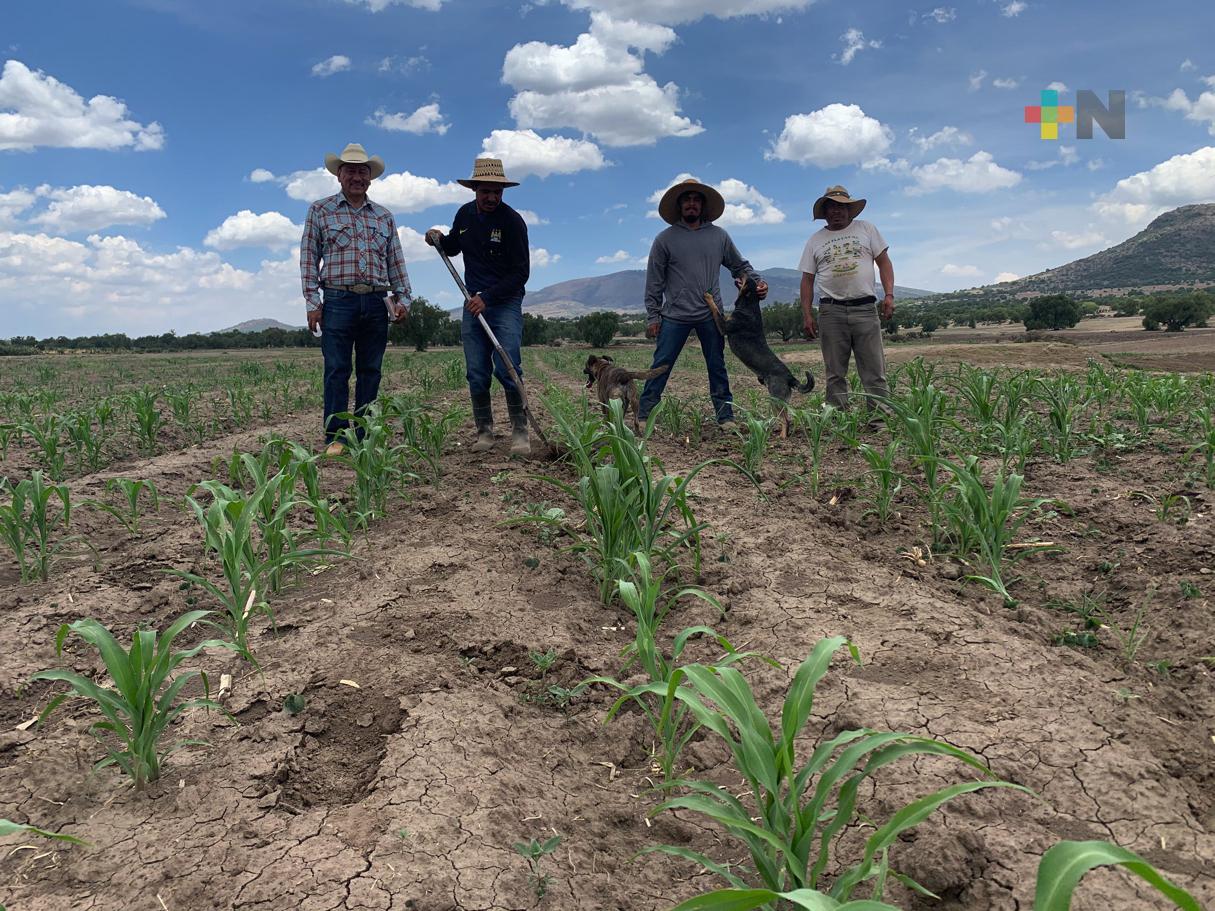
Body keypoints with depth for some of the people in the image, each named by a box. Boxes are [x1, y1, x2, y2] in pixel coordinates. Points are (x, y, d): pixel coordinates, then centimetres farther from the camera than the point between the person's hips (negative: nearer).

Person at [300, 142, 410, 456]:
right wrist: (312, 301, -4)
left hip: (376, 303, 3)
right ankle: (335, 438, -2)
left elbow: (396, 262, 18)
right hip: (338, 301, -3)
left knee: (370, 371, 4)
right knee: (337, 371, -5)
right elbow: (308, 257, 4)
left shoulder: (384, 216, 17)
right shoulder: (320, 210, 8)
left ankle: (364, 437, 9)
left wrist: (403, 298, 7)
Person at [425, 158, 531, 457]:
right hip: (474, 303, 5)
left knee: (508, 369, -15)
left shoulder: (512, 220, -10)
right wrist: (440, 239, 4)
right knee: (476, 374, 3)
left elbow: (521, 272, -13)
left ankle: (520, 431, -4)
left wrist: (488, 297, -19)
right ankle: (484, 432, 12)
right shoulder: (465, 214, 8)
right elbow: (453, 247, 27)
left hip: (506, 303, -5)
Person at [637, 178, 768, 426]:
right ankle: (644, 416, 2)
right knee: (661, 366, -3)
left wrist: (757, 281, -2)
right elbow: (654, 282, 2)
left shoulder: (719, 236, 9)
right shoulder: (665, 239, 2)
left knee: (717, 368, 9)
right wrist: (652, 316, -2)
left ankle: (726, 417, 16)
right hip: (675, 316, -2)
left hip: (711, 316, 3)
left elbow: (740, 266, 17)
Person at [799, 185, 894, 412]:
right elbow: (807, 279, 10)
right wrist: (807, 314, 2)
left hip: (865, 308, -1)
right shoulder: (815, 240, 11)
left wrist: (889, 295, -5)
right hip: (831, 311, 1)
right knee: (835, 374, 3)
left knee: (875, 370, -4)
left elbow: (883, 262, 8)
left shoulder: (866, 229, 10)